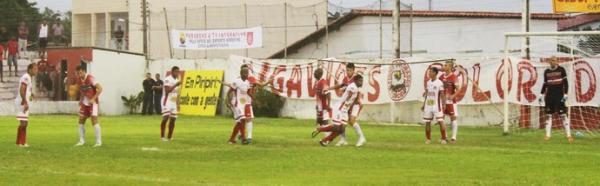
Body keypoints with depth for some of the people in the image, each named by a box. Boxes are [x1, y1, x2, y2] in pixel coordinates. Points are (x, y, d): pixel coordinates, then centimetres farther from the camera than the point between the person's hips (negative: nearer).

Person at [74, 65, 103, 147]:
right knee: (81, 121, 7)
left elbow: (100, 88, -22)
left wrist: (93, 99, -25)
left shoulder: (90, 78, -19)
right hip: (84, 103, 7)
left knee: (94, 121, -12)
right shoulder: (79, 79, 2)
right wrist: (81, 99, 8)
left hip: (92, 103, -7)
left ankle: (98, 141, -7)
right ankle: (82, 141, 16)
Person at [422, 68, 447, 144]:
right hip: (428, 106, 6)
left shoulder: (439, 83, -8)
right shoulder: (428, 82, 11)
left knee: (441, 122, -8)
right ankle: (428, 139, 14)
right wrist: (424, 104, 16)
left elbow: (442, 95, -9)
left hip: (437, 106, -6)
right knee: (427, 123, 6)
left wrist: (443, 104, -18)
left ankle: (443, 139, -3)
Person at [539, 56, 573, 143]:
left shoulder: (561, 70, 0)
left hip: (559, 95, -4)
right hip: (549, 96, 4)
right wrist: (541, 94, 9)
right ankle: (548, 134, 7)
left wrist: (565, 94, -10)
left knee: (563, 114, -8)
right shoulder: (546, 72, 9)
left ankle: (568, 135, -7)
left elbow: (565, 82, -2)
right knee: (548, 114, 2)